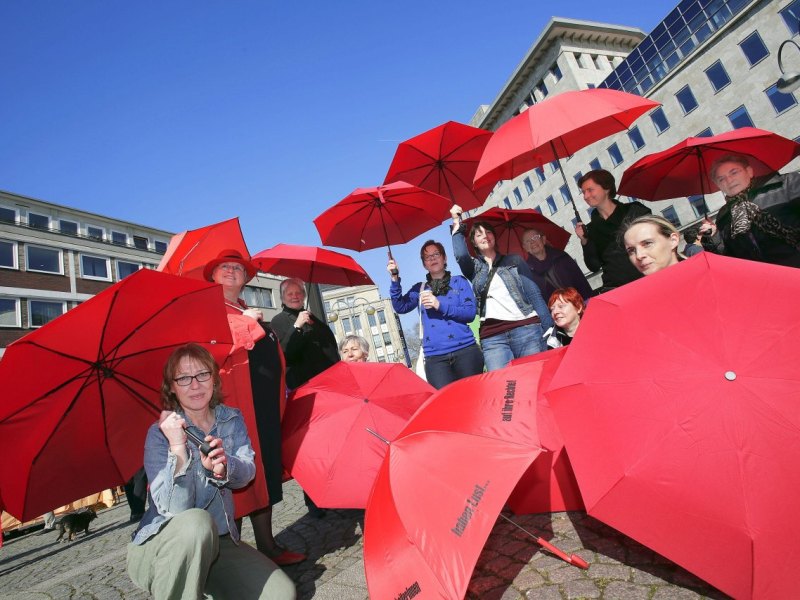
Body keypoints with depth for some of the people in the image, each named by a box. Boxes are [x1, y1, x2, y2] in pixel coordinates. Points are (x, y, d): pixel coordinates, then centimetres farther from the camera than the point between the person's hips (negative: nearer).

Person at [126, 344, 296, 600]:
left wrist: (223, 467, -35)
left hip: (217, 542, 4)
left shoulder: (232, 420, 1)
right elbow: (174, 509, -21)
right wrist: (178, 448, -31)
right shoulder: (160, 433, -11)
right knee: (196, 522, -37)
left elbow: (246, 474, -14)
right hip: (160, 548, -3)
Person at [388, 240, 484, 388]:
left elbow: (470, 313, -2)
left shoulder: (459, 281, 10)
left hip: (465, 350, -1)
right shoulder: (419, 288, 16)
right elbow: (400, 307, 3)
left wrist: (440, 305, -13)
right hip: (435, 357, 1)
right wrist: (395, 279, -7)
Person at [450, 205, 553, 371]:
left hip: (526, 328, 0)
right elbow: (460, 256, -7)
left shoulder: (514, 260, 16)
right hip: (492, 337, 0)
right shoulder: (474, 267, 18)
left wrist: (550, 330, 1)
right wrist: (457, 224, 4)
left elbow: (535, 294, 10)